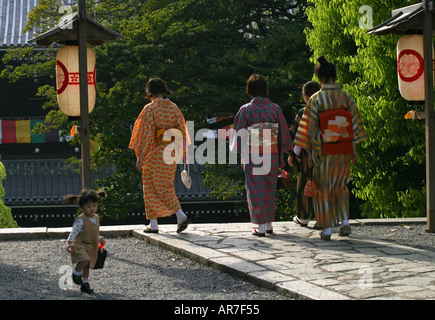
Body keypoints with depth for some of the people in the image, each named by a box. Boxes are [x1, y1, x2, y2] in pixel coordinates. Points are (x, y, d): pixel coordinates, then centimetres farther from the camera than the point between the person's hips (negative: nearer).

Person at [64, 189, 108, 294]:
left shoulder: (96, 217, 6)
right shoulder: (81, 220, -20)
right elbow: (74, 232, -21)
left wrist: (99, 239, 14)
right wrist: (70, 242, -30)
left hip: (91, 246, 7)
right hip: (80, 245, -7)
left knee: (87, 266, 14)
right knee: (85, 260, -28)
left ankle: (85, 284, 28)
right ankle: (76, 272, 0)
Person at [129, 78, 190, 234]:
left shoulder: (150, 109, -10)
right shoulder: (174, 108, 6)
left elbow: (146, 133, -14)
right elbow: (182, 131, 7)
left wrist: (140, 156, -12)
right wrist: (180, 153, 14)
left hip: (155, 152, -5)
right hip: (171, 152, 5)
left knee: (152, 187, 2)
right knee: (167, 186, 15)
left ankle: (153, 224, -4)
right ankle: (180, 216, 4)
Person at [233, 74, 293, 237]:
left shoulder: (246, 110, -8)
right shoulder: (275, 109, 0)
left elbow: (240, 133, -5)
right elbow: (284, 133, 4)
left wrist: (238, 151, 8)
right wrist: (282, 156, 13)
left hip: (252, 156, -3)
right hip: (272, 155, 3)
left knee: (256, 189, 3)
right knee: (270, 189, 15)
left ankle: (261, 226, 1)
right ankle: (269, 224, 20)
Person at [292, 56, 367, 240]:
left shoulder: (316, 99, -9)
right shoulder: (346, 96, 0)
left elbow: (311, 128, -9)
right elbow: (354, 123, 0)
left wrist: (310, 153, -3)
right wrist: (354, 148, 6)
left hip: (324, 150, -3)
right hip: (344, 149, 3)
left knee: (323, 188, 8)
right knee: (340, 185, 20)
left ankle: (327, 230, 7)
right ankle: (345, 222, 4)